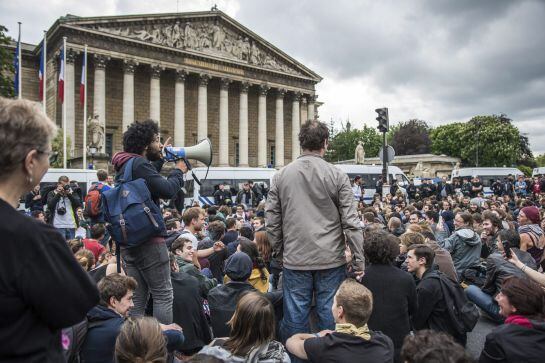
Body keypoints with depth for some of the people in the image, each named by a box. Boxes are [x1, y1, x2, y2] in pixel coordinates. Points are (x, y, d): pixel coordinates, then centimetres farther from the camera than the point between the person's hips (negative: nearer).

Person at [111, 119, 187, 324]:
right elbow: (167, 190, -19)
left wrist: (160, 160, 27)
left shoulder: (124, 165, 16)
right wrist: (178, 171, -2)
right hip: (148, 239, -9)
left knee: (137, 298, 13)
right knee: (163, 295, -2)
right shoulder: (139, 164, -14)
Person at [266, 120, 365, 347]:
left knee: (295, 316, 11)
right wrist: (358, 261, 0)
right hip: (331, 260, -1)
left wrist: (279, 252, 15)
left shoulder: (280, 176, 1)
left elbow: (272, 222, 3)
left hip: (295, 260, 2)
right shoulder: (337, 176, -5)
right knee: (329, 314, 11)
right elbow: (351, 223, -6)